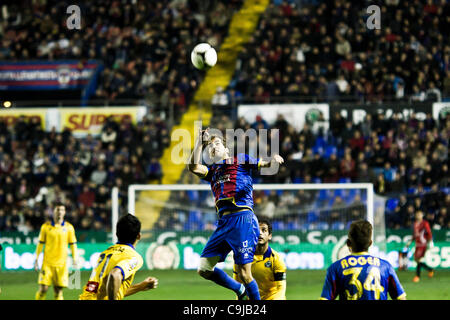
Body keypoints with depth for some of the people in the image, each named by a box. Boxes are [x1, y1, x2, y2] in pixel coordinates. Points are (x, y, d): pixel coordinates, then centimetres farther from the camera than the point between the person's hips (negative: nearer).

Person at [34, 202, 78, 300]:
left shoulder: (69, 227, 4)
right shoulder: (46, 226, 3)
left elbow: (73, 244, 8)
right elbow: (40, 244, 8)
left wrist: (74, 259, -3)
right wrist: (36, 259, 3)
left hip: (62, 263, 1)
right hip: (47, 263, -1)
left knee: (58, 290, 1)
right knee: (43, 289, -7)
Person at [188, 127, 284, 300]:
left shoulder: (240, 159, 13)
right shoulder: (211, 170, 23)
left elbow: (265, 164, 5)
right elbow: (194, 167, 4)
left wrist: (274, 159, -18)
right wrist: (199, 142, 3)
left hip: (242, 219, -6)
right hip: (223, 222, 6)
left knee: (244, 273, -11)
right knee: (204, 269, 3)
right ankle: (240, 290, 20)